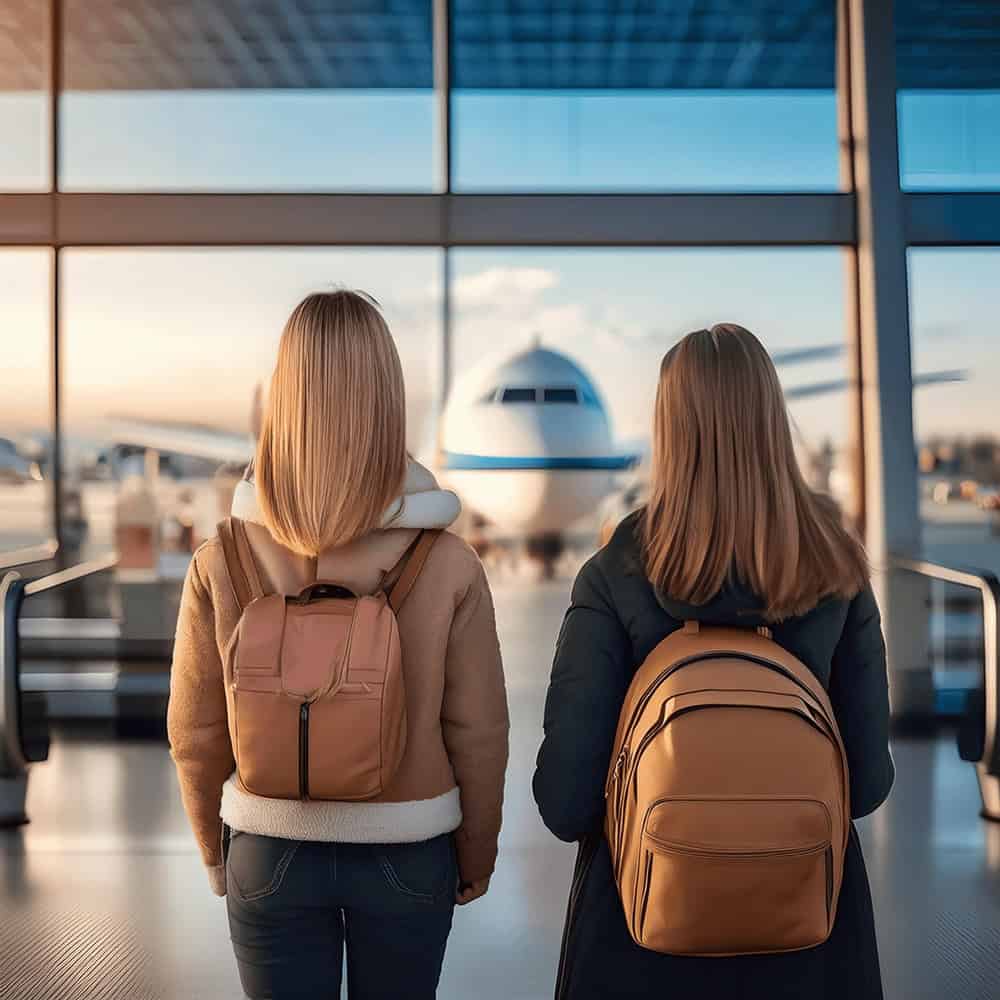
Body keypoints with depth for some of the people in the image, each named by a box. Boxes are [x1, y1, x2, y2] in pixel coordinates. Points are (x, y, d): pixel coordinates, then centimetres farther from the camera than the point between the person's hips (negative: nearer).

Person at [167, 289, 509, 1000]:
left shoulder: (222, 562, -14)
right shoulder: (450, 565, -16)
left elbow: (197, 733, -4)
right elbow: (478, 735, -9)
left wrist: (217, 852, 13)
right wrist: (476, 859, 9)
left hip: (271, 854, 1)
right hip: (407, 856, 0)